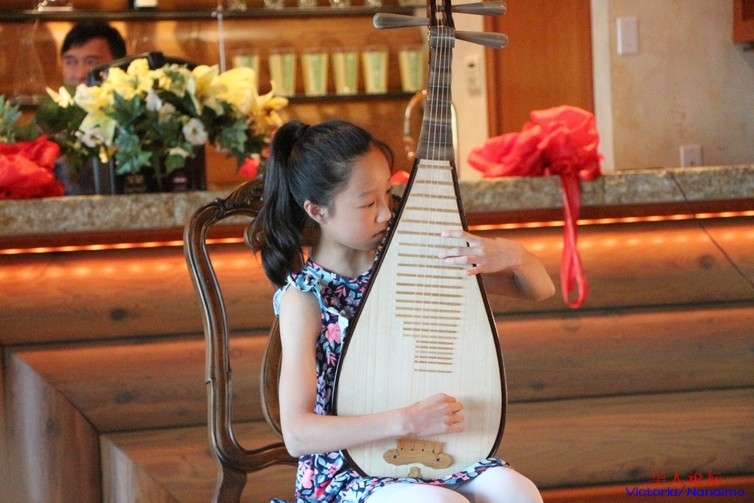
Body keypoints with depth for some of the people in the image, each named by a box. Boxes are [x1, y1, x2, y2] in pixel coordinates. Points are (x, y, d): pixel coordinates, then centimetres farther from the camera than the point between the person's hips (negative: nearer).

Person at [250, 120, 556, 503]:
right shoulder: (304, 296, -11)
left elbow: (540, 289, 8)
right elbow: (297, 434, -20)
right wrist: (406, 421, -28)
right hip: (344, 472, -4)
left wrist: (512, 254, -15)